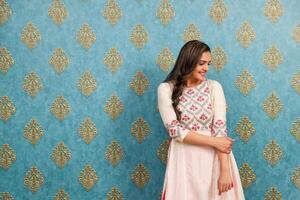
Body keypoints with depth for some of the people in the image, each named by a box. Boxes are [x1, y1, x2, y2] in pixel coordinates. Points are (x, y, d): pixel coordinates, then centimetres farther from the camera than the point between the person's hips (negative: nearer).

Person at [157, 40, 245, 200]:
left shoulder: (214, 86, -1)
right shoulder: (166, 89, -4)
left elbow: (220, 128, -9)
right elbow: (175, 130, -11)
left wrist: (225, 170, -15)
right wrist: (213, 141, -15)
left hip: (213, 158, 1)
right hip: (183, 159, -1)